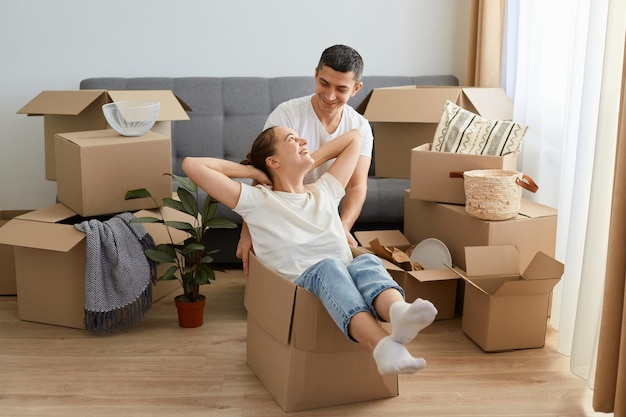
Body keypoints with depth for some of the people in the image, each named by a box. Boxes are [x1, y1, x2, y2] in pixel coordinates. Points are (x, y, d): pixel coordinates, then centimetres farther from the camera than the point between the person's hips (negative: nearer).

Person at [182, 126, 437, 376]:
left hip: (346, 280, 4)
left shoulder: (324, 191, 28)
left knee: (367, 262, -30)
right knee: (329, 266, -36)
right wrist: (253, 172, 16)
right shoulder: (257, 200, 14)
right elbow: (191, 164, 7)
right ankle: (384, 347, -61)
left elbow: (355, 136, 39)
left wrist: (309, 164, 30)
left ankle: (400, 314, -63)